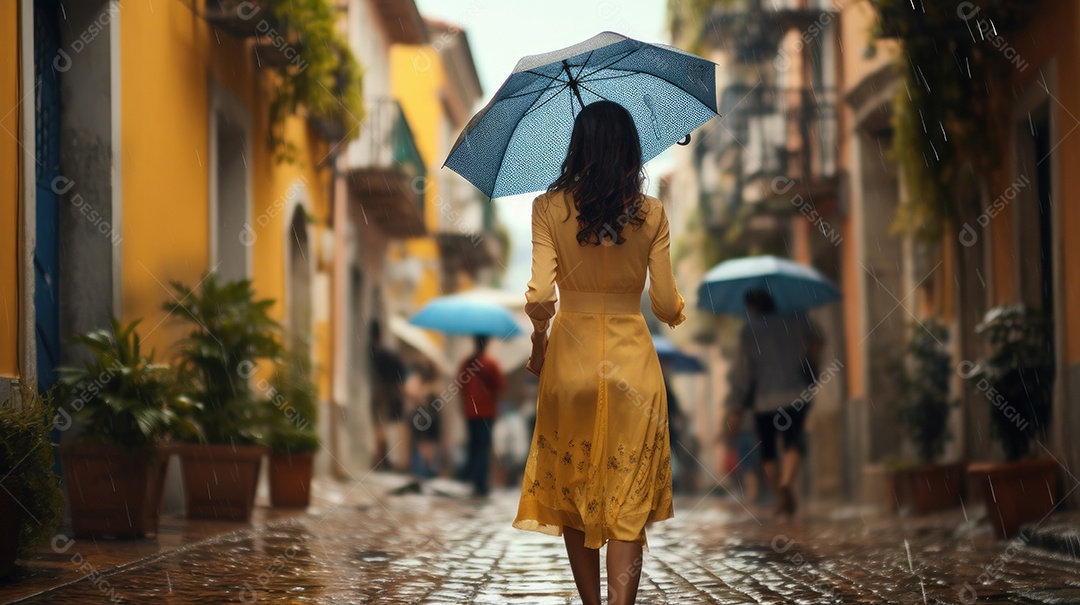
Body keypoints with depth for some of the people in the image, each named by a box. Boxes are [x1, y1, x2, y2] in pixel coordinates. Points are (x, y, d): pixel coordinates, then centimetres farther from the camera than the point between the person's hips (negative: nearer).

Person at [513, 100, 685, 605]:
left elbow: (539, 296, -13)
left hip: (570, 358, 0)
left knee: (572, 495, 16)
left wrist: (538, 340, 6)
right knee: (628, 504, 2)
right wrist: (679, 309, 21)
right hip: (632, 360, 0)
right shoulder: (650, 212, -3)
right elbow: (667, 306, -2)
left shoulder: (549, 207, -5)